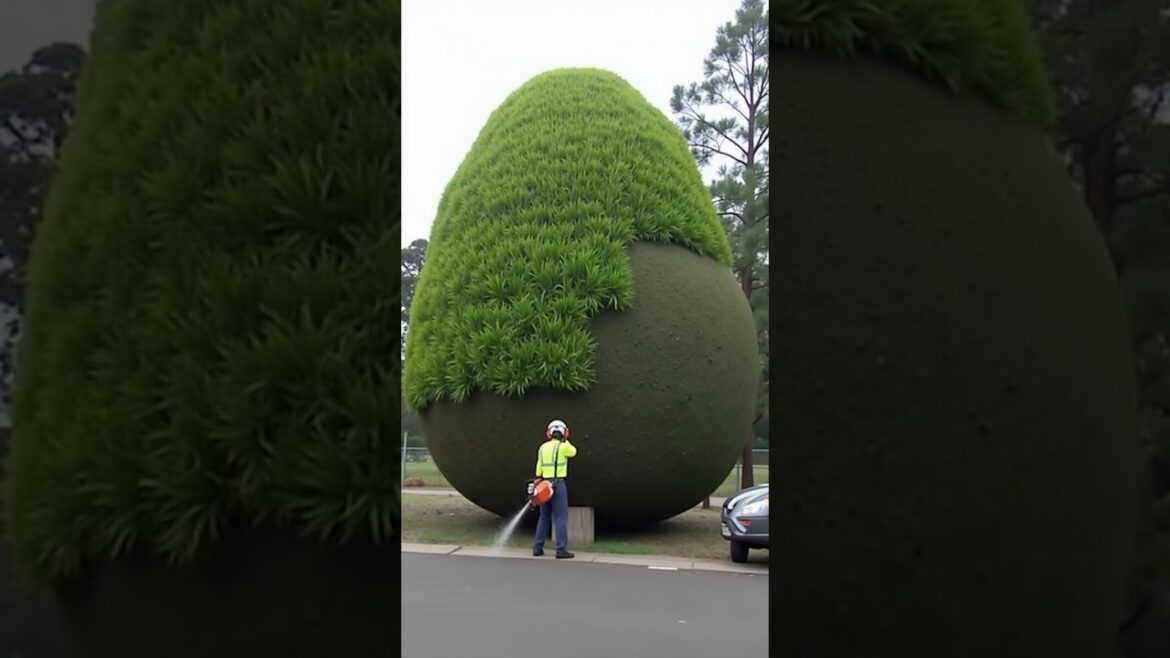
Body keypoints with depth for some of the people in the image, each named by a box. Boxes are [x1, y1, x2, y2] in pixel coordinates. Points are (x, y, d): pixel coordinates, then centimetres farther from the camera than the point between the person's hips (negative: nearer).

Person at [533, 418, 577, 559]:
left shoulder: (542, 447, 9)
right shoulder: (563, 446, -7)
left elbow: (539, 467, 9)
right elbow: (573, 452, 15)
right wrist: (565, 440, 18)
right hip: (558, 484, -5)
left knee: (544, 517, 14)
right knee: (561, 518, -3)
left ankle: (537, 548, 14)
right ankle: (561, 550, -8)